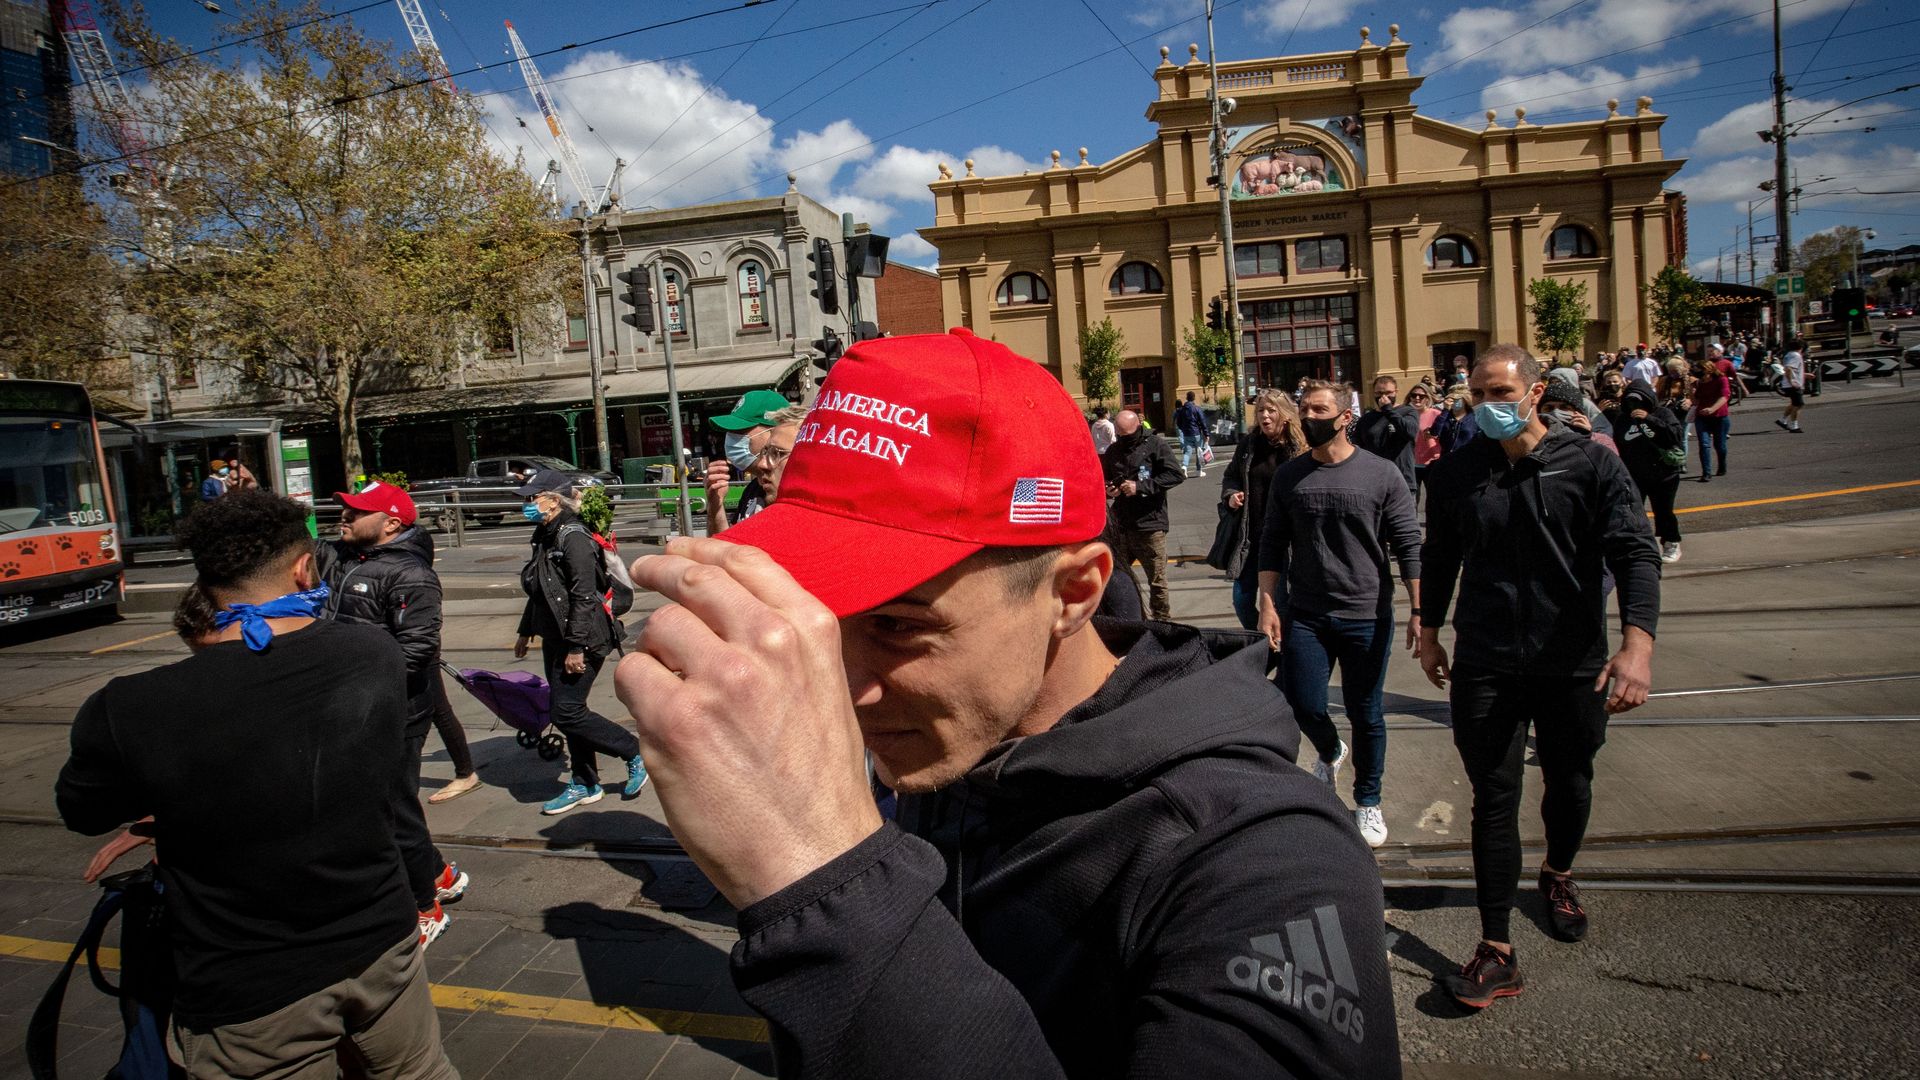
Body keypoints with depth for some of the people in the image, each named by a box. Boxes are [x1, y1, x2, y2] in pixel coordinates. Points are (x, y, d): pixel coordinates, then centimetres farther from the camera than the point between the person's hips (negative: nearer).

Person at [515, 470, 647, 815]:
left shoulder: (573, 537, -17)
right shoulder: (545, 538, 12)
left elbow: (584, 596, -22)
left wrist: (576, 647, -23)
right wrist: (526, 632, 28)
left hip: (583, 641, -9)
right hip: (555, 641, 9)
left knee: (568, 712, -9)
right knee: (568, 712, 12)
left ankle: (636, 753, 6)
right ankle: (585, 785, 24)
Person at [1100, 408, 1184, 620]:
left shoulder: (1155, 445, -4)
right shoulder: (1113, 451, 14)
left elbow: (1176, 474, -14)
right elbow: (1103, 480, 27)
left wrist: (1140, 487, -18)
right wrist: (1108, 490, 3)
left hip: (1150, 525, -5)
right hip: (1119, 526, 5)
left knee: (1157, 581, 3)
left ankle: (1162, 622, 16)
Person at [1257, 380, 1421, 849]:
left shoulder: (1381, 474, -6)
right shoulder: (1289, 476, 2)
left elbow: (1409, 546, -4)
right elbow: (1272, 546, 6)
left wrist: (1419, 611, -9)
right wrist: (1268, 605, -1)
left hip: (1367, 617, -2)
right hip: (1305, 616, 2)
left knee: (1366, 715, 9)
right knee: (1303, 706, 4)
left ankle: (1368, 801, 31)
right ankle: (1330, 752, 40)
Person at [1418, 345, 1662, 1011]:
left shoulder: (1590, 464, -6)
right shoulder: (1456, 472, 0)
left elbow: (1635, 553, -13)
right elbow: (1439, 558, 13)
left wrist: (1637, 643, -25)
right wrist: (1430, 632, 17)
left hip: (1573, 663, 0)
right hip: (1486, 667, 0)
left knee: (1569, 786, 18)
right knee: (1494, 801, -1)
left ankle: (1558, 875, 50)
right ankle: (1497, 952, 5)